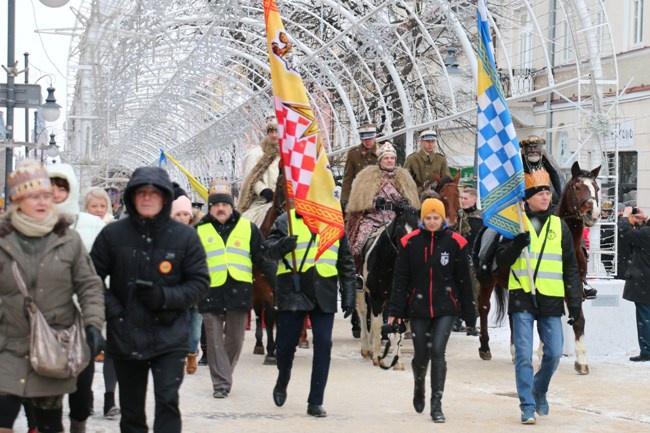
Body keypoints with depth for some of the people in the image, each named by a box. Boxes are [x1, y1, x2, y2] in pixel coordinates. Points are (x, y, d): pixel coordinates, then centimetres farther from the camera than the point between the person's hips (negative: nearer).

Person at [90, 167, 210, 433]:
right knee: (131, 409, 12)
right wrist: (110, 308, -8)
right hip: (125, 336, 2)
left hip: (169, 338, -2)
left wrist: (164, 297, -15)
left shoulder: (184, 236, -2)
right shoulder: (113, 234, 0)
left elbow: (200, 283, 0)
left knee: (168, 401, -12)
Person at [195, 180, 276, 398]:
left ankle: (224, 374, 24)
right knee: (215, 341, -2)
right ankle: (221, 382, 2)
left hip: (239, 292, 1)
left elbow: (263, 259, 8)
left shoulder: (247, 228, 9)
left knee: (235, 339, 6)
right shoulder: (200, 231, 8)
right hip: (211, 293, -1)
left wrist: (277, 283, -1)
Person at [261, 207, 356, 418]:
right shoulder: (286, 221, 3)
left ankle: (315, 402, 3)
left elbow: (346, 263, 16)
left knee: (323, 346, -5)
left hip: (324, 296, 2)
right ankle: (282, 381, 37)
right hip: (292, 292, -2)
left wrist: (348, 295, 10)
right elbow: (267, 250, -2)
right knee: (286, 344, 5)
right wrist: (282, 245, -25)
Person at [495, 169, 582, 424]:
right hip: (522, 298, -2)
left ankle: (540, 390, 28)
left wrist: (574, 301, 7)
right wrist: (517, 244, -18)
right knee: (524, 354, -4)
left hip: (551, 299, 2)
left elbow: (571, 267, 13)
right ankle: (527, 406, 3)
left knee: (554, 352, 1)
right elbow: (501, 261, 1)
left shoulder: (559, 226, 10)